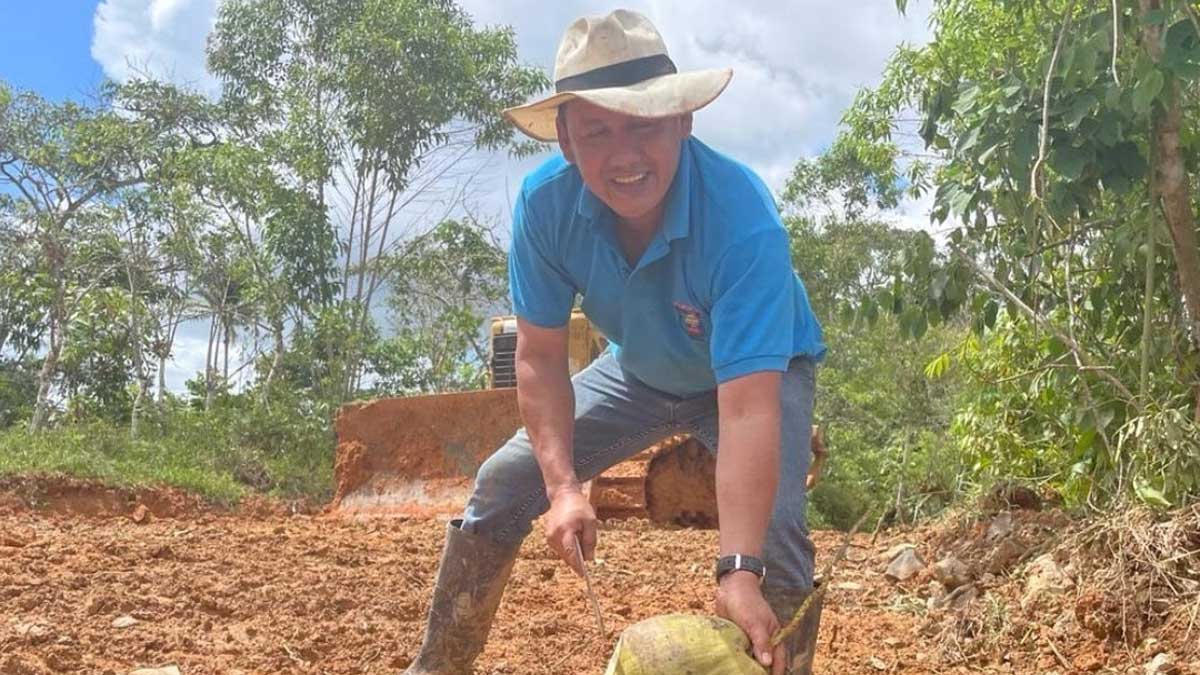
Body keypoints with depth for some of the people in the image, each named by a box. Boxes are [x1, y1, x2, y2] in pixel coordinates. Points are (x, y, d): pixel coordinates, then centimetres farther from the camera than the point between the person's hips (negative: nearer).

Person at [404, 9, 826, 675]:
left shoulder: (742, 217, -41)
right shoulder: (544, 202, -28)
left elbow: (747, 406, -46)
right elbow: (540, 357, -18)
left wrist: (738, 572, -53)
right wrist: (564, 488, -28)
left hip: (760, 371, -4)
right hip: (640, 369, 4)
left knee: (772, 532, -28)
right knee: (501, 484, 0)